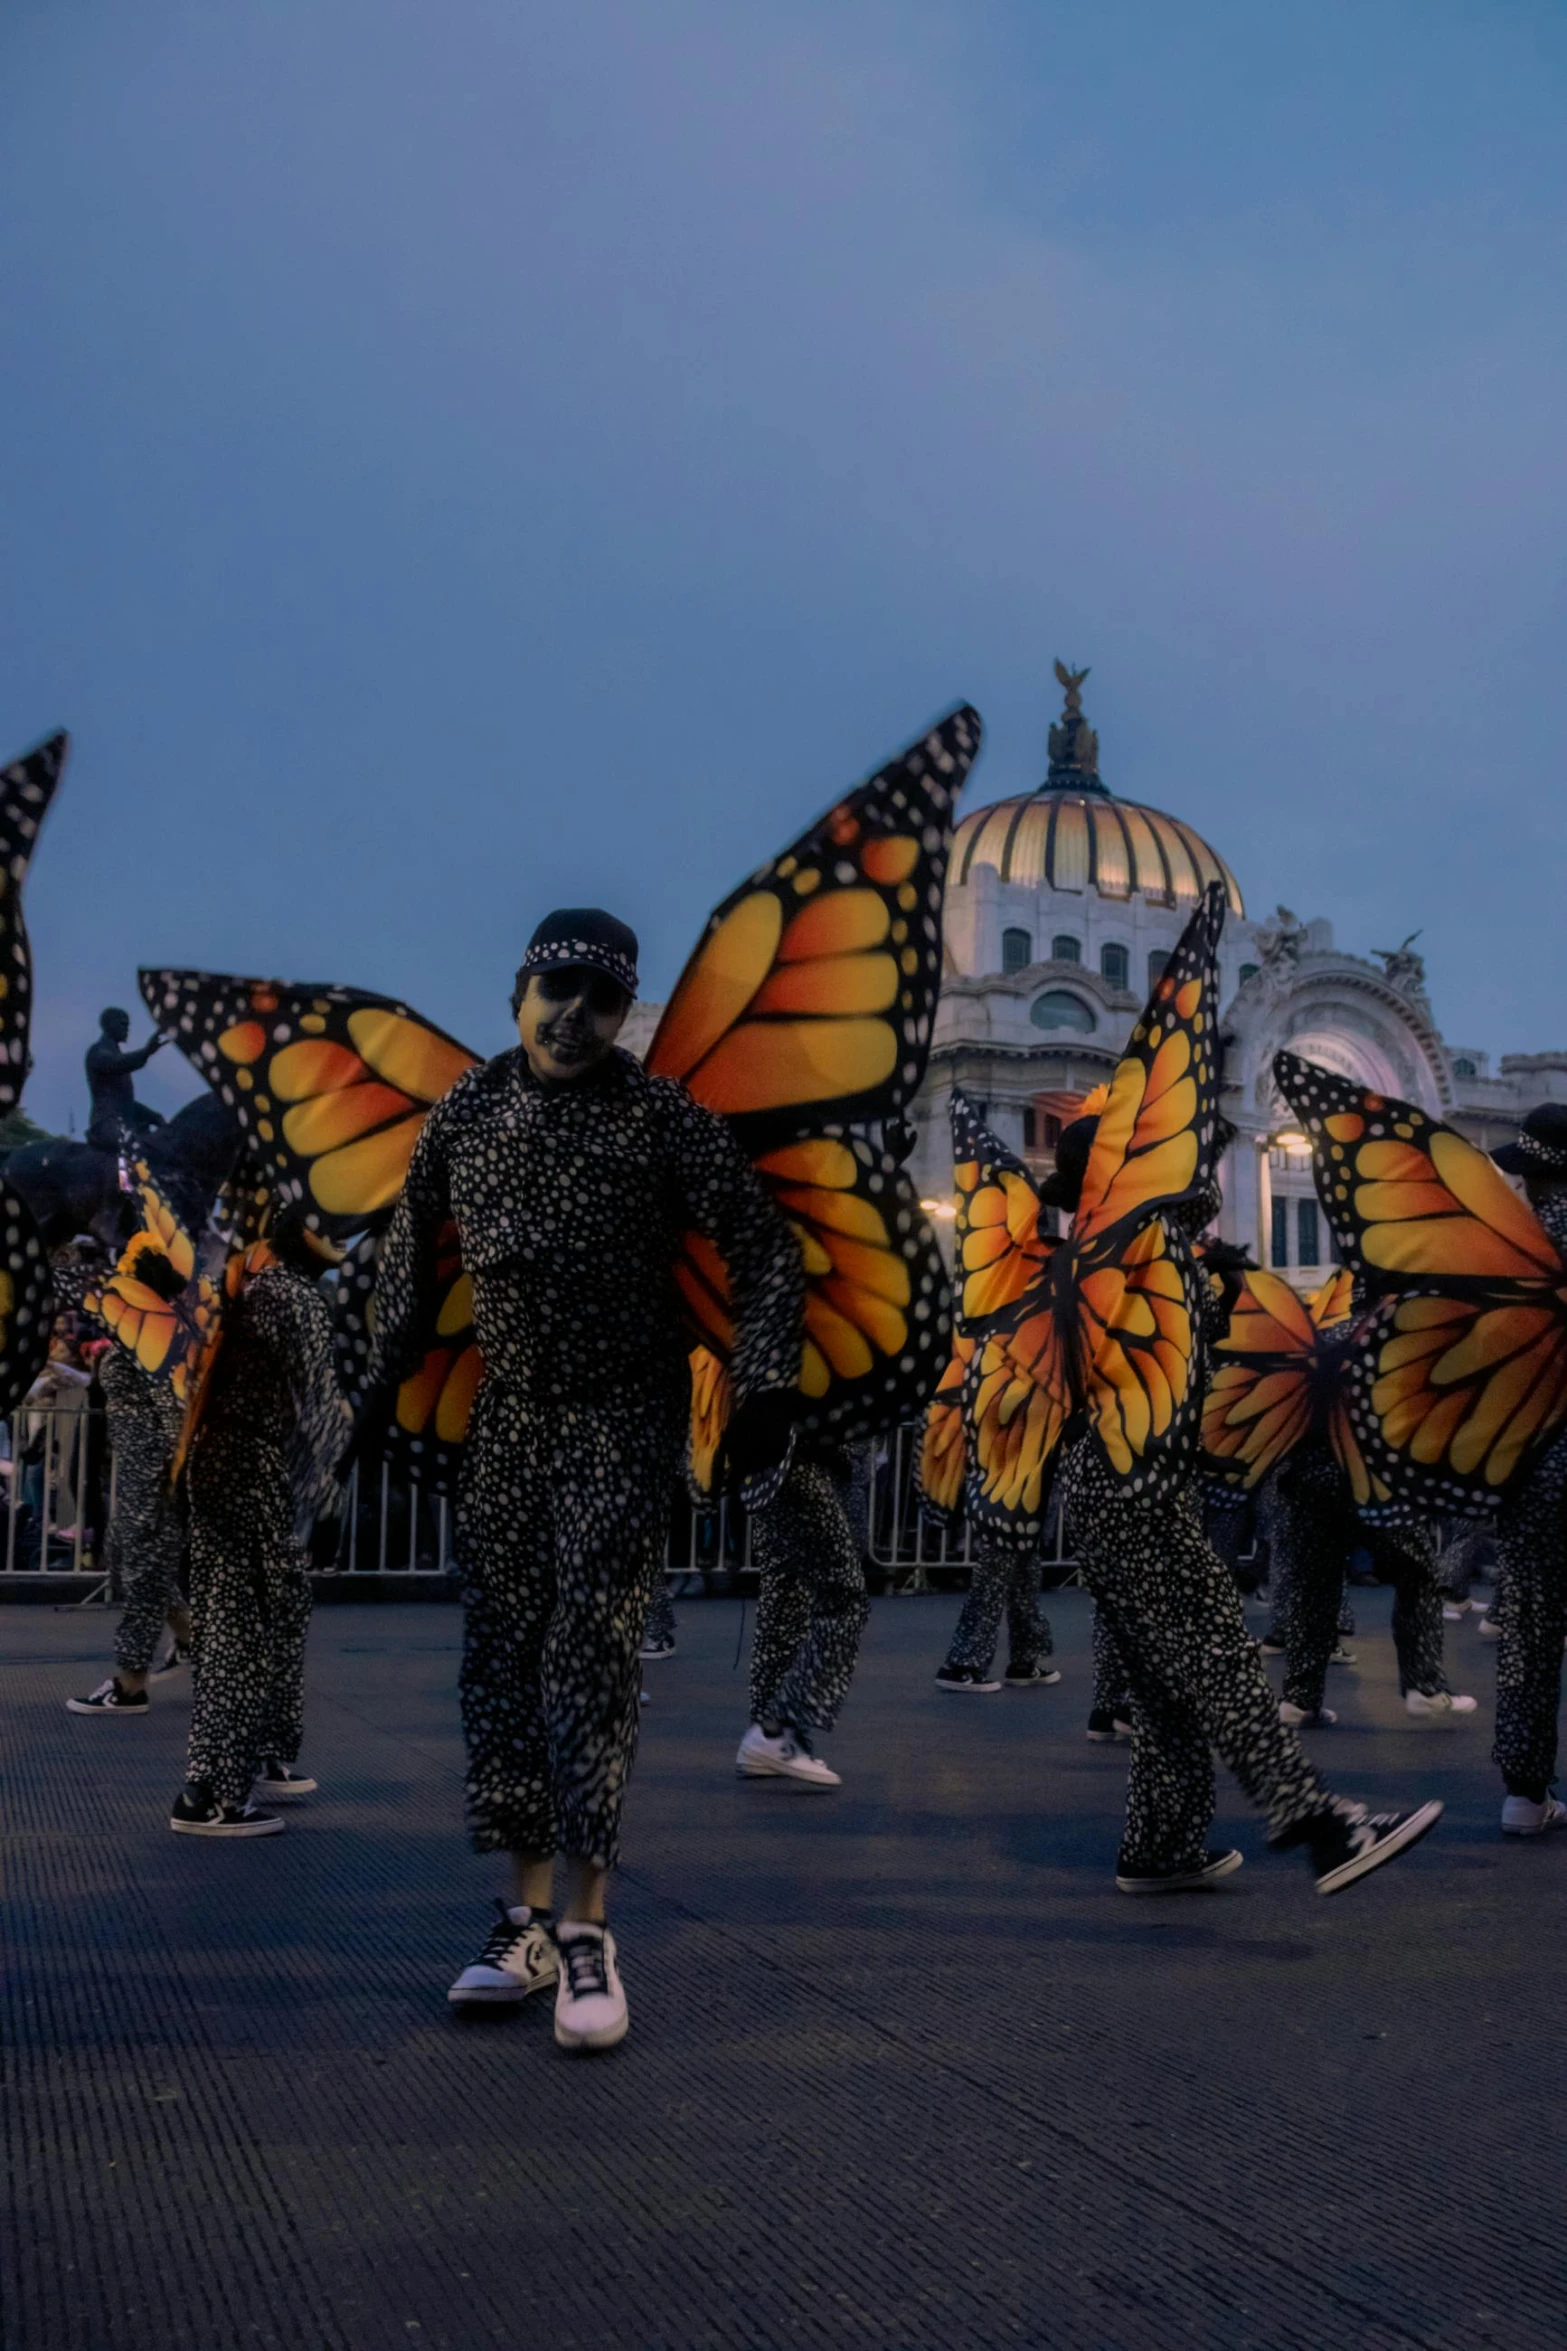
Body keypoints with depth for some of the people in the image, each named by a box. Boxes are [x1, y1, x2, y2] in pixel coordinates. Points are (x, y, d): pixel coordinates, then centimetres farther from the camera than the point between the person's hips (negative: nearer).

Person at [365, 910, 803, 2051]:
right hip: (506, 1414, 5)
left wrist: (766, 1384, -10)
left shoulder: (664, 1117, -6)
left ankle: (585, 1927, -3)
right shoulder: (467, 1109, 6)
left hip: (626, 1415, -4)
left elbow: (765, 1249, -3)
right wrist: (391, 1372, 17)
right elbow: (413, 1242, 19)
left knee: (593, 1651, -10)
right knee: (503, 1652, 6)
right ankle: (528, 1914, 17)